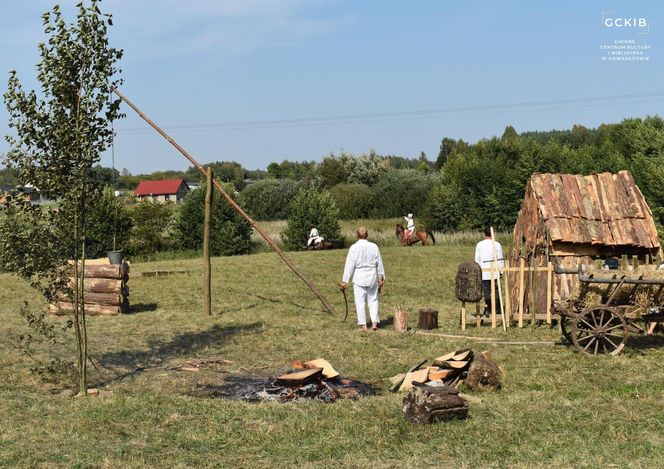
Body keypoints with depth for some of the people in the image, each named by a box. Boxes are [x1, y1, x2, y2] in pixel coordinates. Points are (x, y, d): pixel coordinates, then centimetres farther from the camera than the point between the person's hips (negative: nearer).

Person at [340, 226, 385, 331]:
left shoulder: (354, 248, -10)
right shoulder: (374, 246, -2)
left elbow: (349, 265, -9)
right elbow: (379, 263, 6)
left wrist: (344, 281, -5)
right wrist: (381, 277, 19)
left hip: (359, 278, -2)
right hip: (372, 278, 2)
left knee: (360, 302, 5)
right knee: (373, 300, 13)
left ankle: (363, 325, 5)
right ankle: (374, 323, 8)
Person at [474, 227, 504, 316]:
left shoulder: (479, 245, 1)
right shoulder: (497, 244, -3)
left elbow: (477, 259, 4)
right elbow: (500, 259, 0)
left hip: (484, 272, 1)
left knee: (486, 292, 4)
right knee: (496, 291, 8)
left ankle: (488, 310, 4)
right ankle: (497, 309, 11)